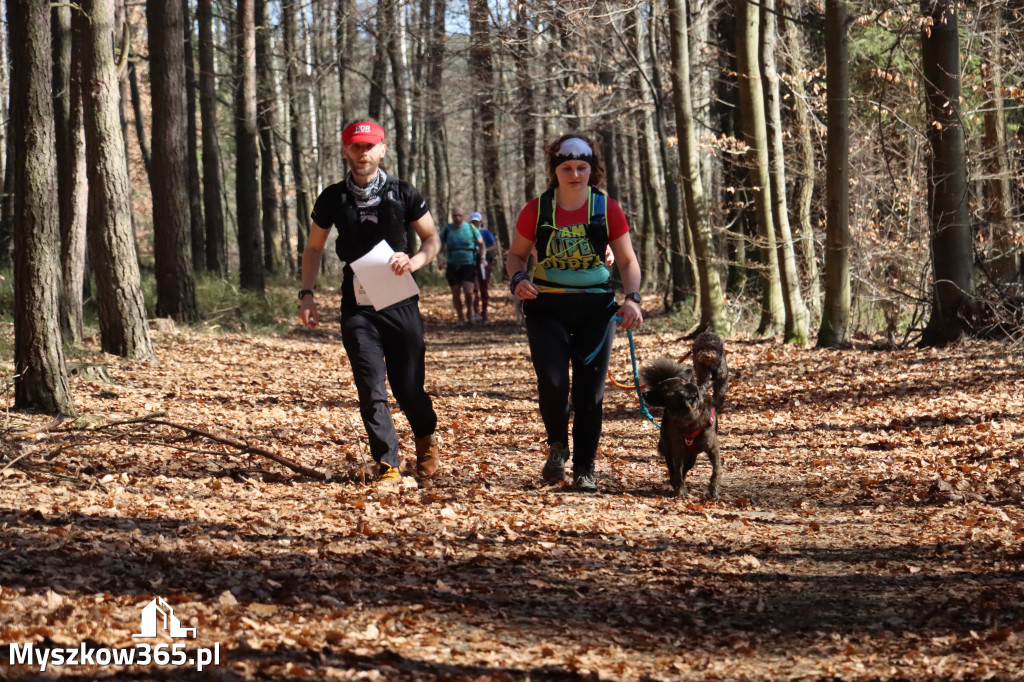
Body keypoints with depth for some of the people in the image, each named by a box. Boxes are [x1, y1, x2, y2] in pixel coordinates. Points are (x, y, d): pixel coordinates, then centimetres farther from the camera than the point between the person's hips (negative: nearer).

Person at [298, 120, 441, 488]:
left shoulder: (402, 193, 2)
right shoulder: (332, 199, 6)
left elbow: (432, 239, 9)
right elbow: (313, 248, 17)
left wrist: (413, 261, -13)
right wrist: (307, 294, 6)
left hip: (400, 302, -1)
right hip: (357, 306, 1)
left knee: (408, 388, 1)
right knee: (371, 389, -9)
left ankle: (426, 438, 32)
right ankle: (387, 467, -3)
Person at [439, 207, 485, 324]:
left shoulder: (471, 228, 1)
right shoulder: (447, 230, 1)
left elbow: (481, 243, 14)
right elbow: (439, 246, 10)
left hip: (469, 265, -1)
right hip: (453, 266, 1)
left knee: (469, 291, -14)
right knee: (456, 293, 3)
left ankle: (469, 311, 14)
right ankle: (460, 318, 17)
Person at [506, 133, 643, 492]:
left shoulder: (607, 209, -2)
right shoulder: (537, 211, -2)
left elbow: (628, 261, 4)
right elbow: (516, 255, 11)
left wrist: (633, 298, -13)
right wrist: (518, 280, -12)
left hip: (595, 307, 1)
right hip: (547, 308, -1)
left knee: (590, 390, 0)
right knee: (552, 382, -15)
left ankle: (584, 469, 14)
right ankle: (558, 446, 14)